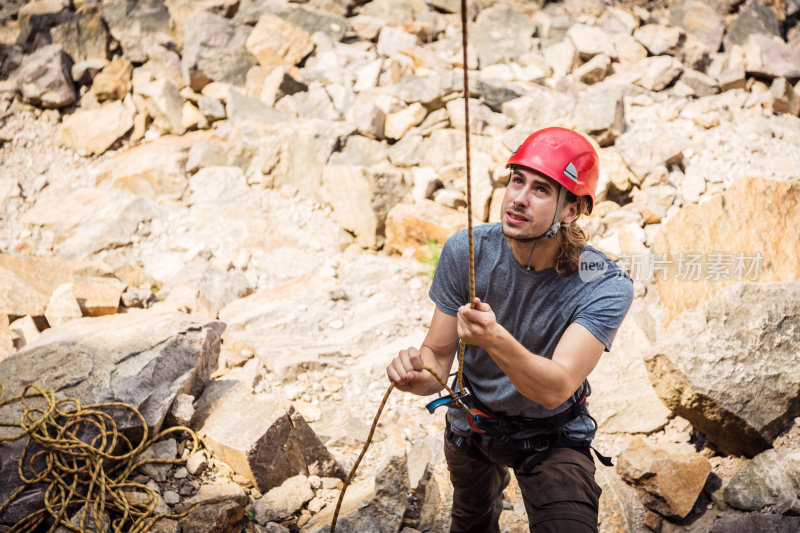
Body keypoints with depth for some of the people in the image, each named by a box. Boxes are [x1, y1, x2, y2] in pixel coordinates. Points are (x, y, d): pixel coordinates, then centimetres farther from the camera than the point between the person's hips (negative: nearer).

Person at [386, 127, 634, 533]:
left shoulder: (606, 286, -31)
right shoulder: (464, 252, -23)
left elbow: (555, 389, -40)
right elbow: (438, 353, -19)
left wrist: (496, 339, -60)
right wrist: (419, 374, -44)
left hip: (552, 435, -3)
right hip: (471, 422, 3)